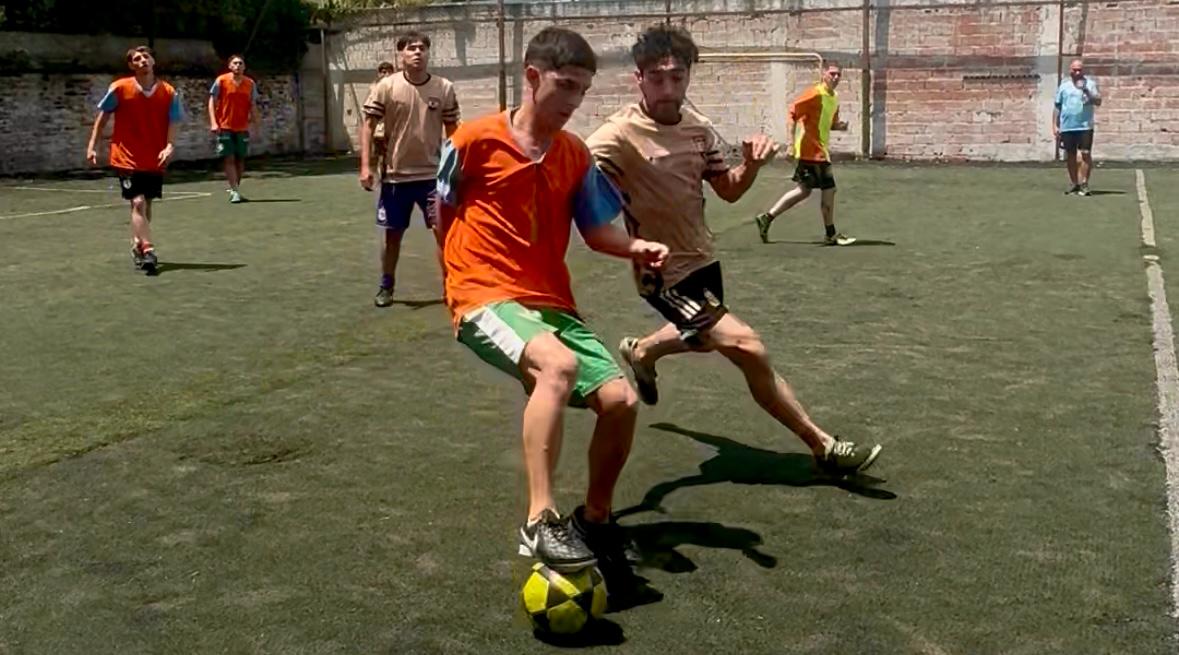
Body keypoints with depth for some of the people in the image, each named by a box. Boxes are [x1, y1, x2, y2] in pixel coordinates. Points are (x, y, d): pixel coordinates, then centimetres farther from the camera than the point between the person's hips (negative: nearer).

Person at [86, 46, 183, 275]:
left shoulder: (169, 93, -3)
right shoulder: (119, 88, -7)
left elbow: (172, 124, -3)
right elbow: (103, 116, 4)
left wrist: (169, 147, -22)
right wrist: (92, 145, 0)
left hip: (155, 161, 3)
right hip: (127, 158, -3)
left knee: (145, 204, 14)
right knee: (138, 202, -16)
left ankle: (137, 245, 33)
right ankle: (148, 251, -20)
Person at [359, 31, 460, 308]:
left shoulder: (444, 88, -2)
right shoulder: (386, 87, -6)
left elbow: (452, 129, 7)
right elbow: (369, 125, -3)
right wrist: (365, 165, -9)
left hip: (433, 173, 0)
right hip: (395, 174, 0)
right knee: (392, 233, 11)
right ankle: (386, 287, 29)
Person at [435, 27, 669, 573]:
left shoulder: (575, 155, 8)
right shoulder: (476, 140, -6)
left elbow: (598, 230, 9)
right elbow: (442, 213, 7)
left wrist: (636, 247, -11)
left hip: (552, 303, 6)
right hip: (485, 298, -6)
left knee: (620, 398, -9)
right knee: (558, 364, -36)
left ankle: (594, 520, 15)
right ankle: (540, 523, -32)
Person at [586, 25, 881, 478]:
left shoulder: (698, 128, -1)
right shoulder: (620, 135, -23)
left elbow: (728, 190, 8)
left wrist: (751, 164, -14)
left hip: (702, 260, 8)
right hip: (665, 276, -8)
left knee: (704, 339, 33)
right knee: (748, 348, -20)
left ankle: (640, 351, 65)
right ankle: (822, 446, -6)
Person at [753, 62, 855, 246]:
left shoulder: (834, 99, 13)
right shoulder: (815, 94, -14)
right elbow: (793, 114, -17)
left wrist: (839, 126, 1)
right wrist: (792, 143, -23)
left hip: (820, 151, 10)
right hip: (812, 150, -10)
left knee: (804, 191, 13)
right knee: (828, 189, -4)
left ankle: (767, 218, 18)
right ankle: (831, 234, 8)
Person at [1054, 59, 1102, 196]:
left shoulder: (1090, 84, 3)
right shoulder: (1064, 86, 9)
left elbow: (1098, 102, -6)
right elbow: (1057, 106, 11)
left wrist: (1086, 90, -20)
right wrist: (1055, 126, 6)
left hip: (1085, 126, -3)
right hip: (1067, 127, 3)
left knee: (1085, 154, -9)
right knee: (1070, 156, 8)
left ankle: (1084, 184, -6)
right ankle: (1075, 184, 18)